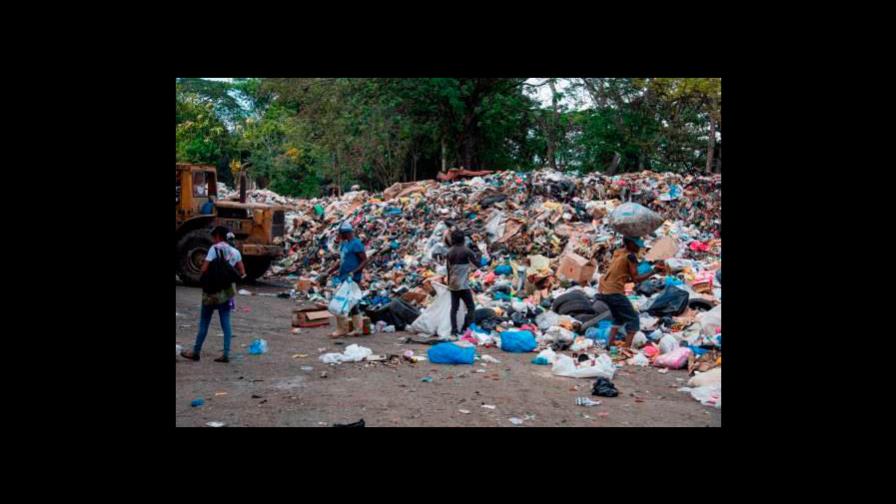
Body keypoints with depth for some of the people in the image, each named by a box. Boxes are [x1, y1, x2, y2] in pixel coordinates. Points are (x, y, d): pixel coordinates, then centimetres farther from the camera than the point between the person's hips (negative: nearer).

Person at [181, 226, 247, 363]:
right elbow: (242, 273, 7)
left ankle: (196, 352, 17)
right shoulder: (235, 252, 6)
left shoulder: (215, 248, -10)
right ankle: (226, 354, 3)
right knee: (226, 322, 6)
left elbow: (204, 269, -16)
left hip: (212, 290, -4)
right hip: (227, 291, 5)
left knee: (204, 322, 7)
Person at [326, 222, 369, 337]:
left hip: (351, 279, -10)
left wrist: (354, 272, -26)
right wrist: (329, 272, 19)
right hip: (344, 278, 10)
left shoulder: (356, 244, -13)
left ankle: (342, 329, -1)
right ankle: (358, 329, 16)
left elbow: (365, 261, -16)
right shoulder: (344, 244, 15)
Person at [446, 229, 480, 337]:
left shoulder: (449, 252, 7)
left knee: (454, 307, 9)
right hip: (463, 284, -6)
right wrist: (477, 255, 14)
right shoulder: (466, 251, -10)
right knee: (471, 307, 2)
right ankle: (465, 329, -6)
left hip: (453, 284, 6)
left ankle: (454, 330, 6)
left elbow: (448, 269, 13)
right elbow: (477, 264, -5)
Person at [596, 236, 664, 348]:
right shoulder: (630, 256, -7)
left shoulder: (617, 253, 16)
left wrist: (631, 279, 19)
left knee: (619, 318, 26)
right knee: (633, 320, 4)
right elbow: (636, 279, -7)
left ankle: (610, 344, 18)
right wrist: (653, 271, -4)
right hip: (614, 293, -8)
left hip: (602, 292, 8)